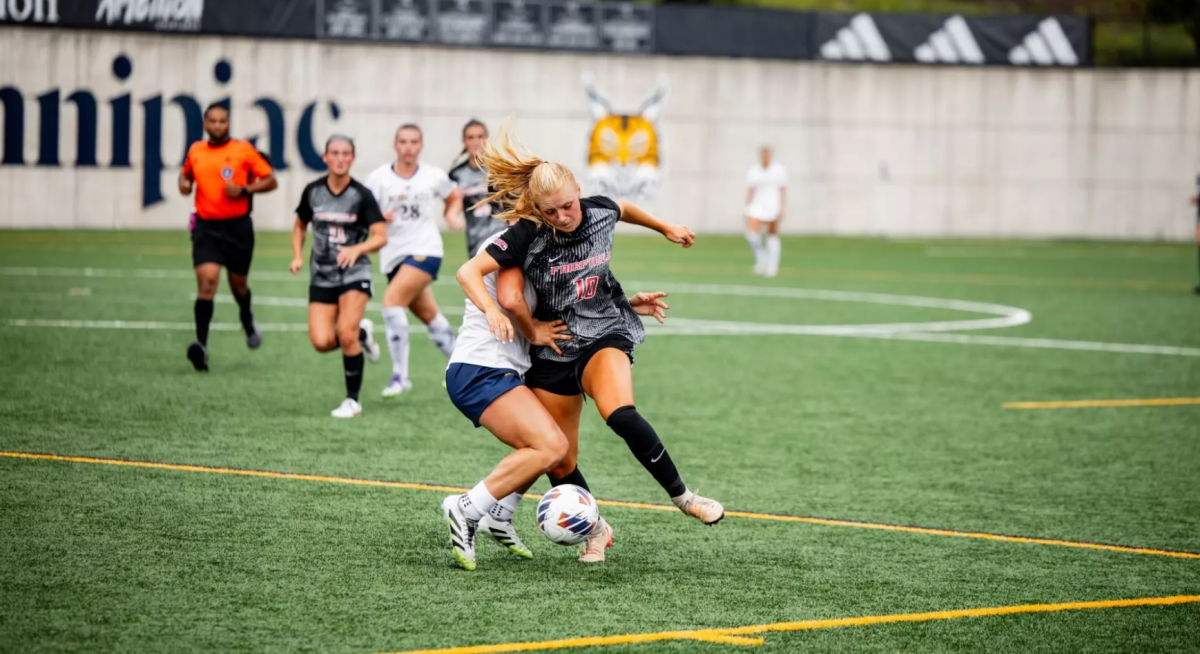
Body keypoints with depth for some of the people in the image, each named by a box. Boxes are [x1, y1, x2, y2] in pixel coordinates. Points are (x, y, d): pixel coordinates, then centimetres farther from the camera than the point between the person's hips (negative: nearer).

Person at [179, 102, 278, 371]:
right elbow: (186, 173, 27)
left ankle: (247, 319, 52)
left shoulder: (243, 150, -2)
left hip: (238, 226, 0)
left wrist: (244, 190, -16)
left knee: (238, 283, 16)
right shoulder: (195, 151, 7)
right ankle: (201, 345, -26)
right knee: (207, 280, -18)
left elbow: (270, 181, -1)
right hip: (206, 227, 0)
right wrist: (184, 183, 4)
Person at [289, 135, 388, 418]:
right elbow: (300, 226, 18)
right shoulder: (312, 191, 1)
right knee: (321, 341, -12)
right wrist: (297, 256, 2)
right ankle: (362, 333, 22)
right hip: (322, 276, 3)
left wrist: (357, 249, -30)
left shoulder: (361, 195, -8)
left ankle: (353, 401, -3)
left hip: (355, 273, -3)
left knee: (345, 333, -20)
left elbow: (380, 236, -12)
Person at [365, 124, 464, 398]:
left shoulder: (434, 176, 0)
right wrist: (380, 219, -22)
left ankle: (400, 374, -19)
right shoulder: (378, 178, -3)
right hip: (393, 254, 3)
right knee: (428, 314, 13)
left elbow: (454, 196, 19)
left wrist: (453, 214, -1)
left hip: (425, 250, -3)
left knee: (392, 300, -23)